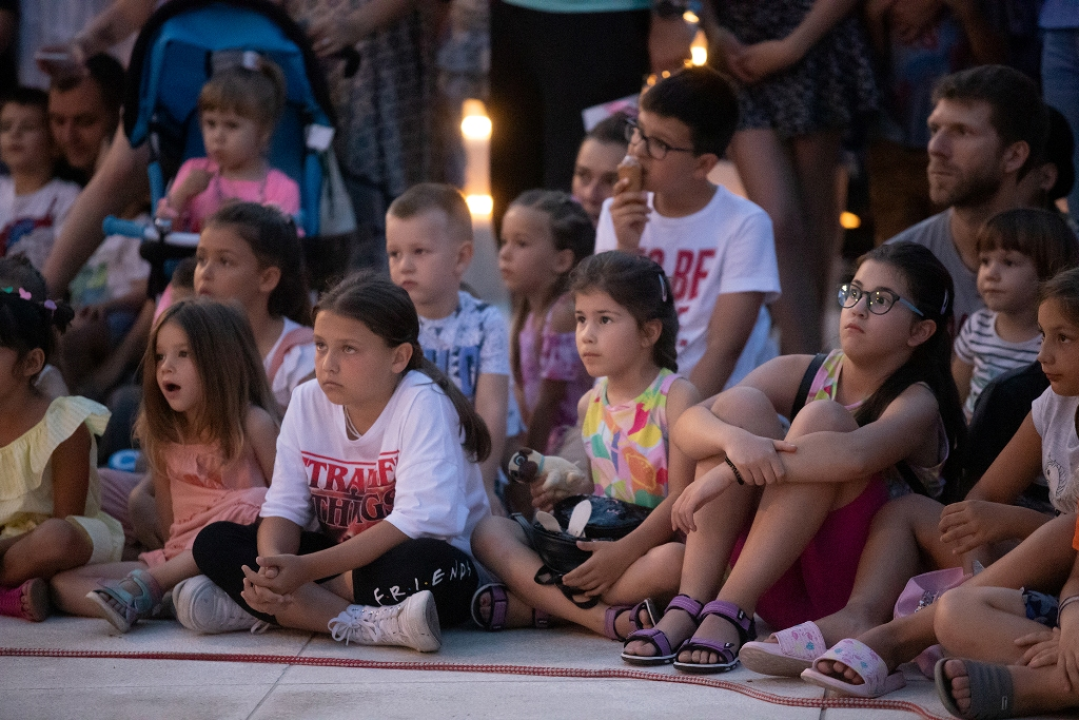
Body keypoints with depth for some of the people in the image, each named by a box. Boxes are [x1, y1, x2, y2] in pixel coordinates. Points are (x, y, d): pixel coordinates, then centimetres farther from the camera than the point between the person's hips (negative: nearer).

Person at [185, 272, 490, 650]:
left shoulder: (423, 404, -18)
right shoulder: (308, 402, 0)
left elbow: (419, 520, -27)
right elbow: (283, 507, -3)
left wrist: (307, 569, -32)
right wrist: (272, 568, -27)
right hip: (342, 557, 6)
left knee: (426, 563, -40)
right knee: (214, 541, -12)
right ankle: (368, 624, -28)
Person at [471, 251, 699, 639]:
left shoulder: (675, 396, -6)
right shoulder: (590, 403, 13)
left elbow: (682, 496, -14)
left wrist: (624, 552, -24)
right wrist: (564, 491, -1)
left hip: (651, 543, -6)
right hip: (593, 541, 6)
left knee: (672, 561, -40)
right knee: (489, 533, -10)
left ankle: (526, 605, -31)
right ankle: (602, 617, -29)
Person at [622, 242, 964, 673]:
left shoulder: (917, 403, -7)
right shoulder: (803, 373, 7)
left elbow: (855, 454, -32)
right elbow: (688, 424, -7)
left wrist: (726, 474, -33)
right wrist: (735, 442, -30)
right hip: (780, 591, 4)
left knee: (823, 418, -22)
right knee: (741, 404, -12)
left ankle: (730, 612, -30)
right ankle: (689, 607, -23)